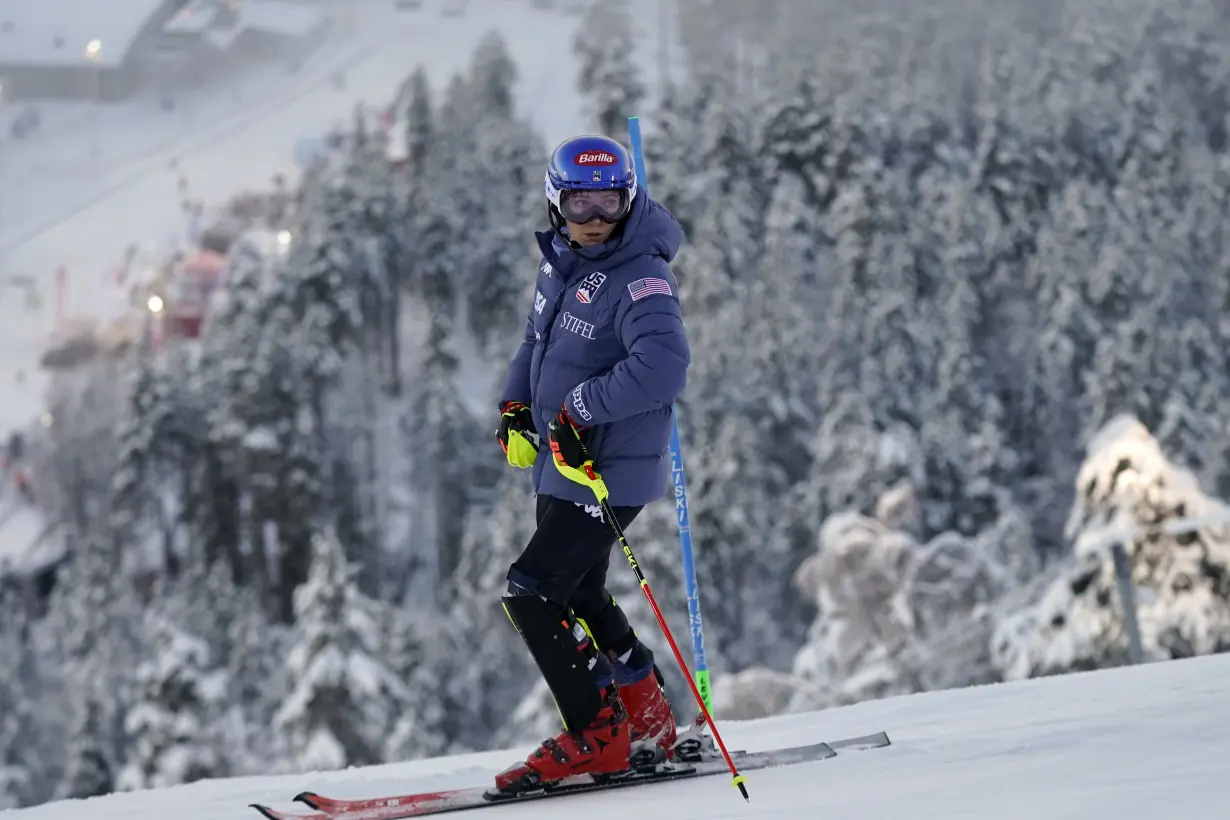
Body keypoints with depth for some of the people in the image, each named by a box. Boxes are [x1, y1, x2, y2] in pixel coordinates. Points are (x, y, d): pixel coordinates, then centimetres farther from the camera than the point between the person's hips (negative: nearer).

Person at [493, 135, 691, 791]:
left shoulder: (640, 278, -20)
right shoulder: (560, 262, 6)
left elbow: (664, 366, -35)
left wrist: (580, 407, -28)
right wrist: (516, 404, 9)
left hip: (610, 472, -9)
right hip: (560, 464, 9)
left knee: (532, 593, -12)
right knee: (575, 596, 20)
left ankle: (595, 737, -2)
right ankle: (648, 724, 33)